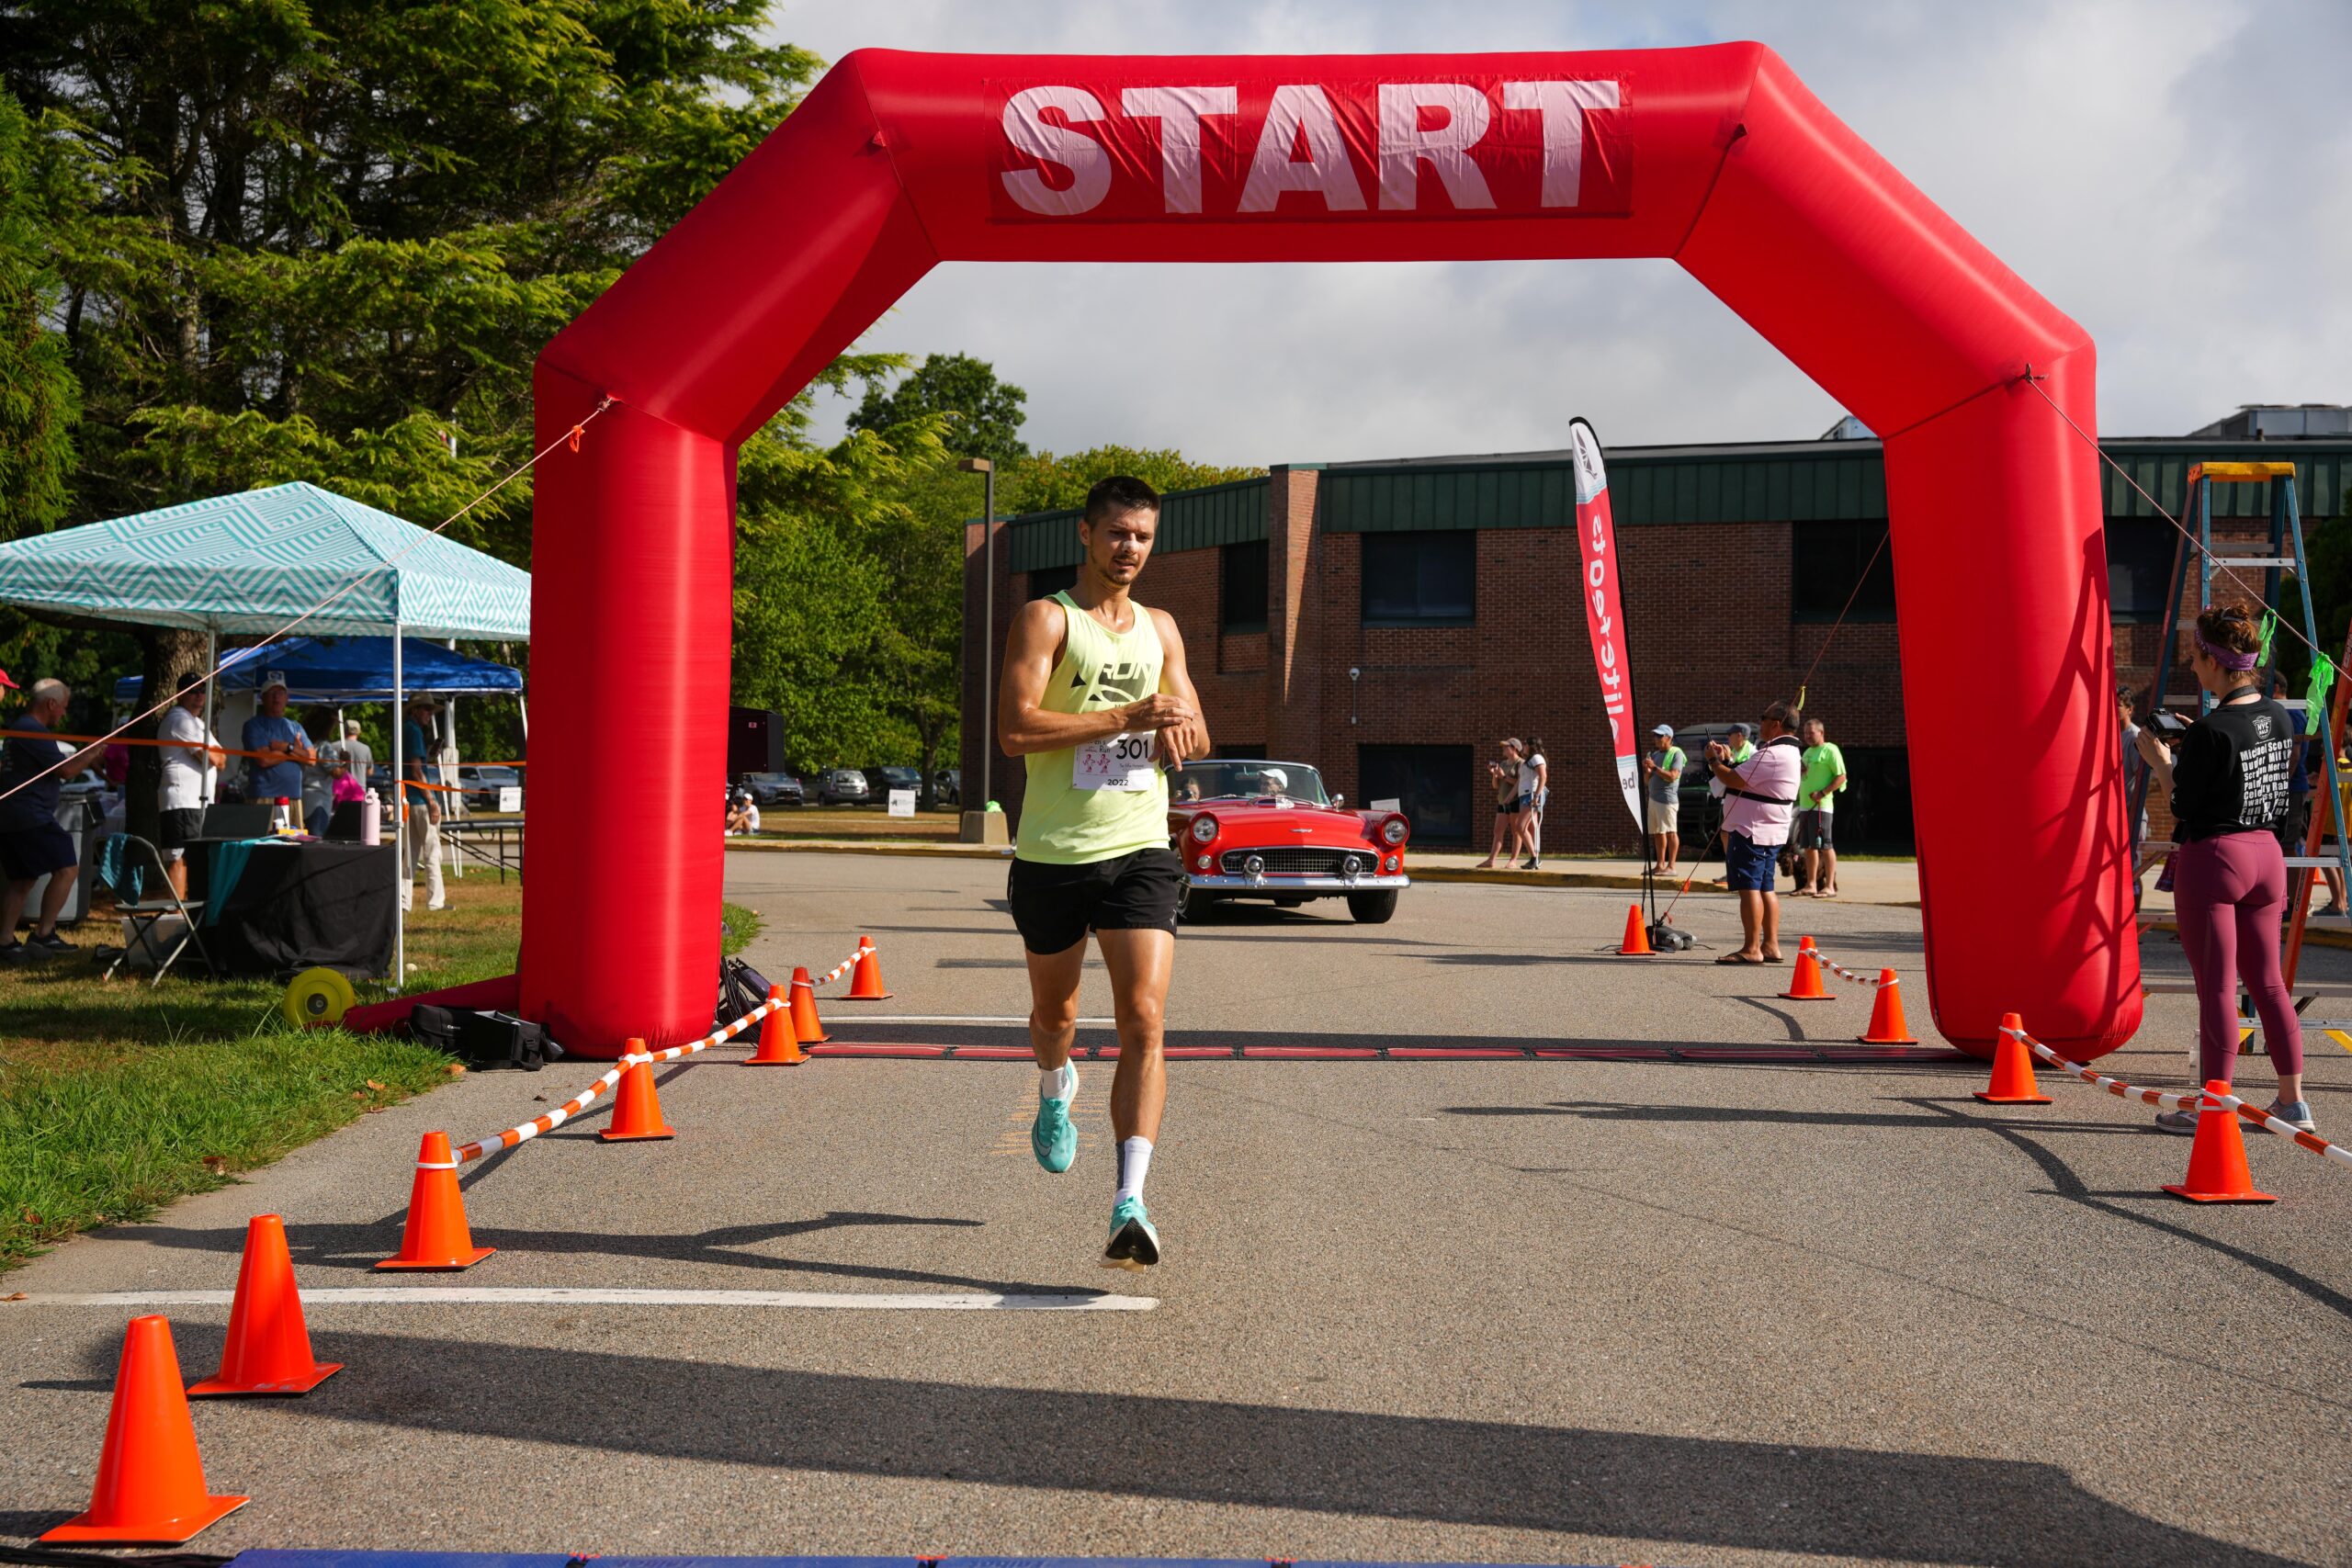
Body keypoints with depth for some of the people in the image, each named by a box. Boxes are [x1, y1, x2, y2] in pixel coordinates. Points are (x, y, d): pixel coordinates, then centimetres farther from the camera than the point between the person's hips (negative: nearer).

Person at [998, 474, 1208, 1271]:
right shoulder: (1046, 619, -4)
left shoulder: (1160, 628, 13)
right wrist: (1131, 715, -20)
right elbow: (1016, 729, -17)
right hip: (1054, 852, -2)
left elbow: (1196, 733, 21)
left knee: (1143, 1018, -14)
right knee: (1054, 1009, 18)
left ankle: (1130, 1203, -19)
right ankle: (1055, 1088, 54)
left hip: (1139, 849, 2)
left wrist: (1180, 730, -5)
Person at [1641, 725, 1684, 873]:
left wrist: (1654, 767, -19)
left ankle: (1671, 866, -10)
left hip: (1667, 798, -8)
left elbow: (1672, 776, -18)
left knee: (1671, 832, -8)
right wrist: (1647, 770, 0)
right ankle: (1660, 864, 13)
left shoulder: (1676, 754, -6)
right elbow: (1647, 780, 20)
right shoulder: (1655, 755, 18)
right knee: (1657, 833, 8)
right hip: (1654, 798, 8)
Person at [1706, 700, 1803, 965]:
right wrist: (1728, 760, 14)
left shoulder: (1773, 754, -20)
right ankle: (1770, 945, 15)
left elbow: (1736, 781, -21)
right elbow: (1749, 778, 20)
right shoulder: (1790, 752, 17)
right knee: (1765, 888, 13)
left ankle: (1751, 949, -11)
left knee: (1749, 887, -10)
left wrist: (1714, 760, -6)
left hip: (1752, 831, -11)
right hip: (1770, 832, 11)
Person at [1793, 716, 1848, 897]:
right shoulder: (1808, 752, 20)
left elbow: (1841, 777, -13)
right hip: (1805, 806, 9)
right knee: (1808, 847, 10)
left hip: (1821, 806, -9)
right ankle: (1811, 885, 16)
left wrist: (1822, 793, -19)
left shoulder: (1829, 750, -7)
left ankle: (1830, 886, -6)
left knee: (1825, 846, -7)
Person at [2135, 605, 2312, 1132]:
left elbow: (2185, 809, -14)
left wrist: (2160, 761, 1)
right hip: (2266, 852, 8)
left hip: (2213, 858, -8)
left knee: (2217, 988, -1)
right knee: (2268, 983, 15)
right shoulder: (2279, 717, 5)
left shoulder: (2209, 732, -18)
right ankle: (2293, 1101, 19)